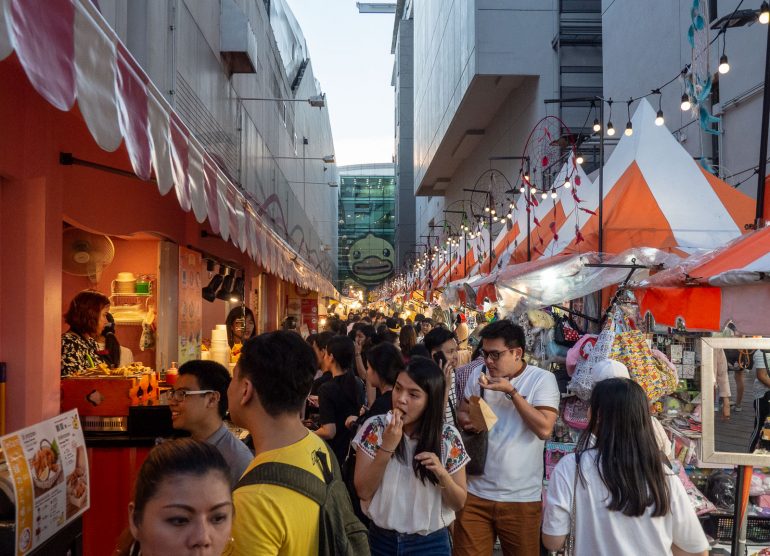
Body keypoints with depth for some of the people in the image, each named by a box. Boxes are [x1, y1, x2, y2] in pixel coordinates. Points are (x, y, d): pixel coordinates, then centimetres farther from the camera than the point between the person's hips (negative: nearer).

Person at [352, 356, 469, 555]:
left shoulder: (448, 437, -9)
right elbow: (363, 491, -12)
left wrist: (441, 473, -22)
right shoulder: (374, 428, -9)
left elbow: (459, 503, -4)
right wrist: (387, 447, -22)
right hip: (381, 539, 1)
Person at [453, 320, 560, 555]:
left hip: (521, 497, -3)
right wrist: (469, 422, -8)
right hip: (477, 492, 3)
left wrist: (511, 391, -20)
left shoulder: (543, 379, -8)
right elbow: (462, 413, 16)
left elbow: (544, 429, -19)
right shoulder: (479, 374, 5)